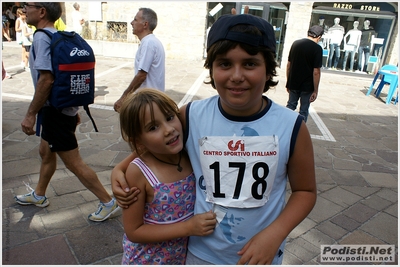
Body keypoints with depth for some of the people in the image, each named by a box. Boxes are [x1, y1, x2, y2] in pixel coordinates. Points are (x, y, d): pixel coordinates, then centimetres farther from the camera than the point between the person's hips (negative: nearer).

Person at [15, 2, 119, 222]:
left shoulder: (41, 37, -17)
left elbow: (46, 80, -25)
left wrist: (30, 114, -18)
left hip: (55, 110, -10)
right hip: (64, 106, 10)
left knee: (73, 163, -1)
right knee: (45, 152, 24)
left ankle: (108, 202, 10)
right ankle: (39, 195, 45)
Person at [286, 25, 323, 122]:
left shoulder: (296, 43, 2)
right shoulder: (317, 48, -13)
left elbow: (289, 64, 6)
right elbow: (316, 71, -16)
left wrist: (288, 82, 14)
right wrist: (315, 90, -9)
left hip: (293, 84, 4)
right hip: (307, 86, -4)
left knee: (290, 105, 18)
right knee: (304, 111, 8)